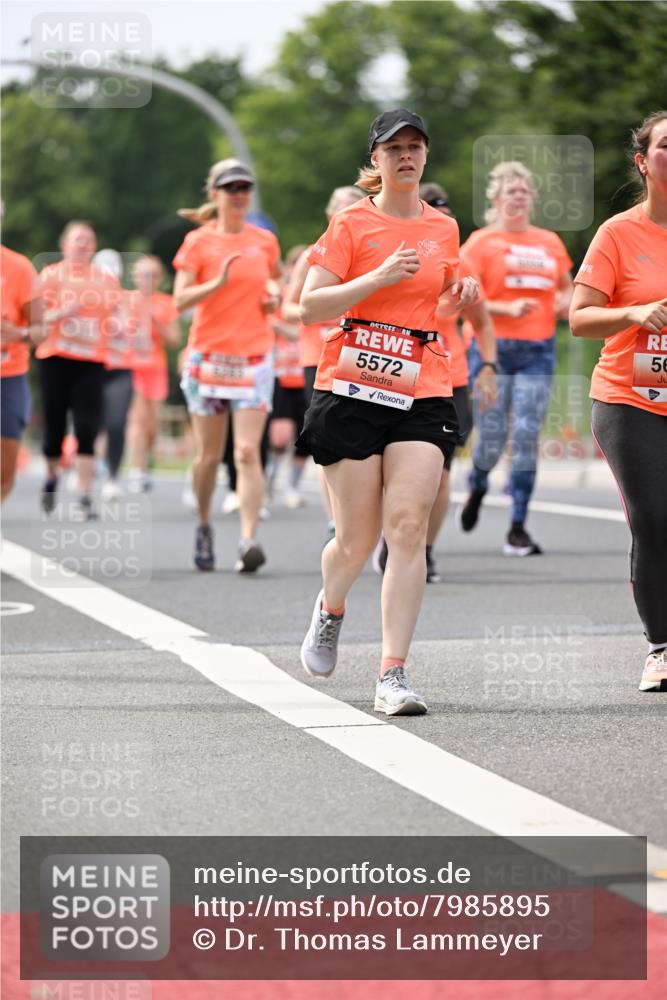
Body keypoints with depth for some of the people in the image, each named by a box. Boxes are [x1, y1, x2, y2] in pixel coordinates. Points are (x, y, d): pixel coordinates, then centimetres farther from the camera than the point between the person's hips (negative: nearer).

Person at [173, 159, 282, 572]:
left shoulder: (265, 240, 7)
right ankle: (204, 527, 30)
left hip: (254, 357, 1)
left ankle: (249, 539, -21)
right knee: (209, 454, 7)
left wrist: (274, 293, 5)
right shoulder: (198, 242, 0)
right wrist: (219, 282, -22)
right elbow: (180, 300, -8)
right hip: (208, 355, 0)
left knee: (248, 452, -13)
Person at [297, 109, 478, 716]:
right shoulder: (352, 224, 0)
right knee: (358, 537, 1)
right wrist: (380, 277, -16)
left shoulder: (445, 229, 13)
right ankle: (330, 609, 37)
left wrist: (458, 299, 6)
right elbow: (310, 306, -6)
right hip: (351, 392, -2)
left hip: (423, 396, 3)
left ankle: (393, 676, -12)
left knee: (408, 526, -12)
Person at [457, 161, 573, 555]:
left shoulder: (550, 242, 12)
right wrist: (508, 309, -19)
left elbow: (567, 286, 26)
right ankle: (478, 487, 33)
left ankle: (518, 529, -1)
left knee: (527, 436, -7)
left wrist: (566, 302, 3)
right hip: (492, 346, -2)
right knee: (492, 438, -3)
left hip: (539, 349, 3)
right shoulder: (481, 242, 1)